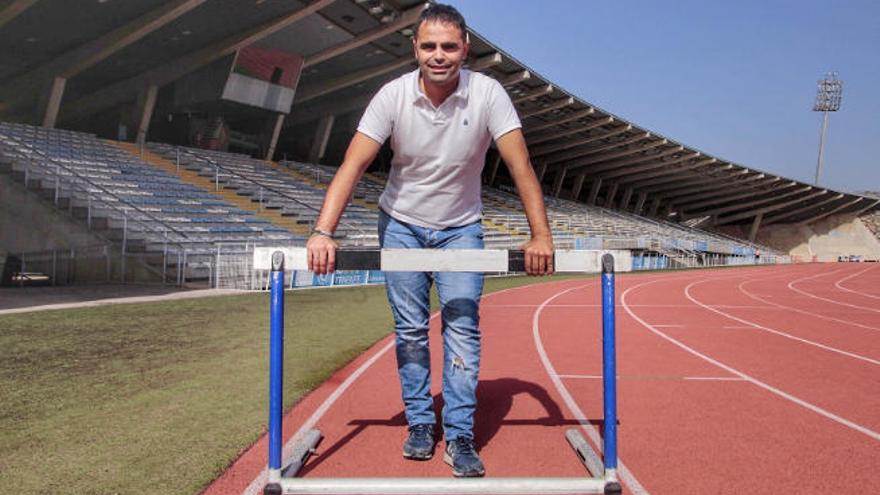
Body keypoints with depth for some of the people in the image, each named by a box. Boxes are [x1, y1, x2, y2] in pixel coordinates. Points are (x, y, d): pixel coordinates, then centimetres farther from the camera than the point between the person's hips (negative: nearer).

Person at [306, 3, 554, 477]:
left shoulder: (487, 93, -18)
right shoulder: (393, 95, -17)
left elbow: (520, 165, -19)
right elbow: (353, 165, -22)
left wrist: (540, 235, -26)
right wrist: (323, 232, -32)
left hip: (461, 228, 0)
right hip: (401, 224, 1)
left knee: (462, 326, -7)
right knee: (410, 329, 4)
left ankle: (460, 436, 1)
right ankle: (420, 423, 19)